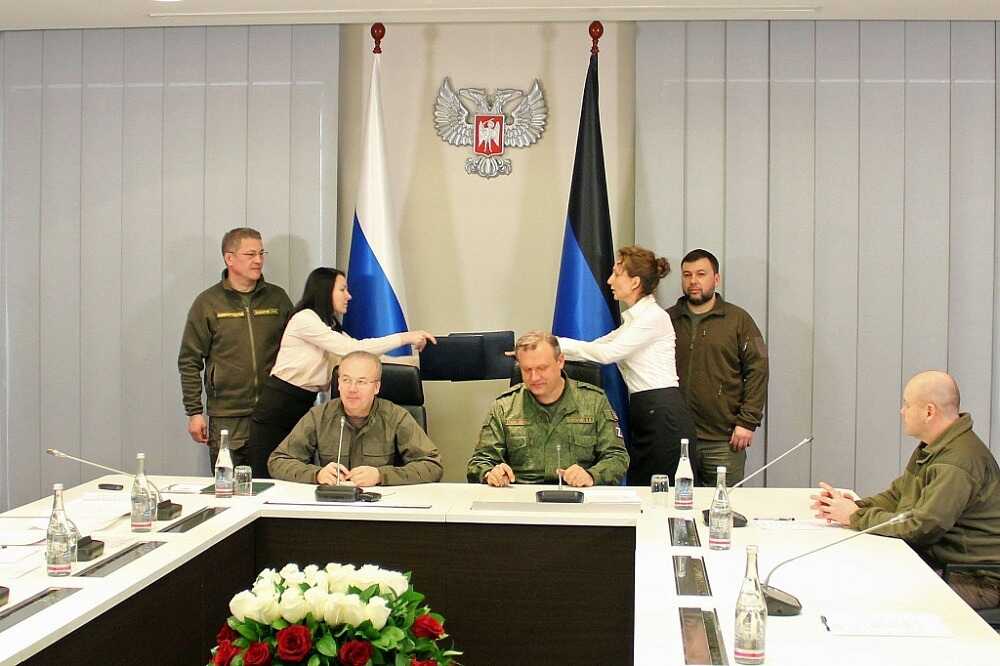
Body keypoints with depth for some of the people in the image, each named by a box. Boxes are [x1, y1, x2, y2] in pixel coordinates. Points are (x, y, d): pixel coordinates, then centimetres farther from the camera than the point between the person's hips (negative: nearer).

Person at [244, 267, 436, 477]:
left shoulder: (332, 327, 15)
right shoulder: (304, 318, -13)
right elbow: (351, 349, -21)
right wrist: (404, 337, -20)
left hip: (304, 406, 8)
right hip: (277, 407, -8)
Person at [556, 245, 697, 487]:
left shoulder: (653, 316, -11)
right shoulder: (634, 318, 19)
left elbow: (608, 352, -14)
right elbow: (596, 346, 17)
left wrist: (557, 344, -8)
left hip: (664, 415, -9)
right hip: (643, 413, 9)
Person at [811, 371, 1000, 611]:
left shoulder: (958, 462, -24)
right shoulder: (932, 448, 12)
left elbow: (919, 528, -25)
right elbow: (897, 495, 16)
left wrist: (856, 517, -14)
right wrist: (855, 506, -3)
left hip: (978, 581, -9)